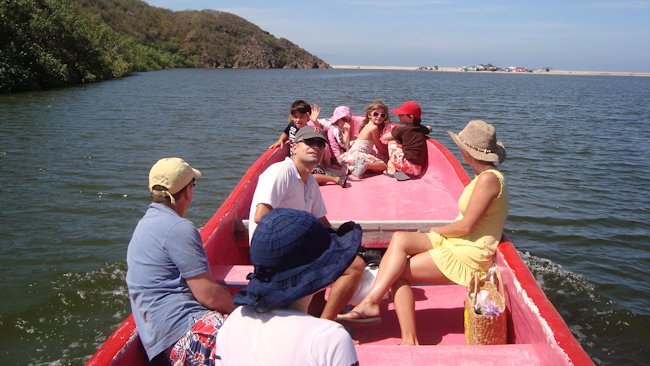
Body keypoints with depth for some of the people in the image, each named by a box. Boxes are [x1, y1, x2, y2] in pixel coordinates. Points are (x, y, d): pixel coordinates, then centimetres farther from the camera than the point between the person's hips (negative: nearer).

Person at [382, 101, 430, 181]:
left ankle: (392, 169, 7)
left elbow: (384, 137, 8)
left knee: (392, 142, 9)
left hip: (407, 166, -6)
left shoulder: (402, 130, -7)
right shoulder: (422, 129, 8)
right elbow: (428, 129, 36)